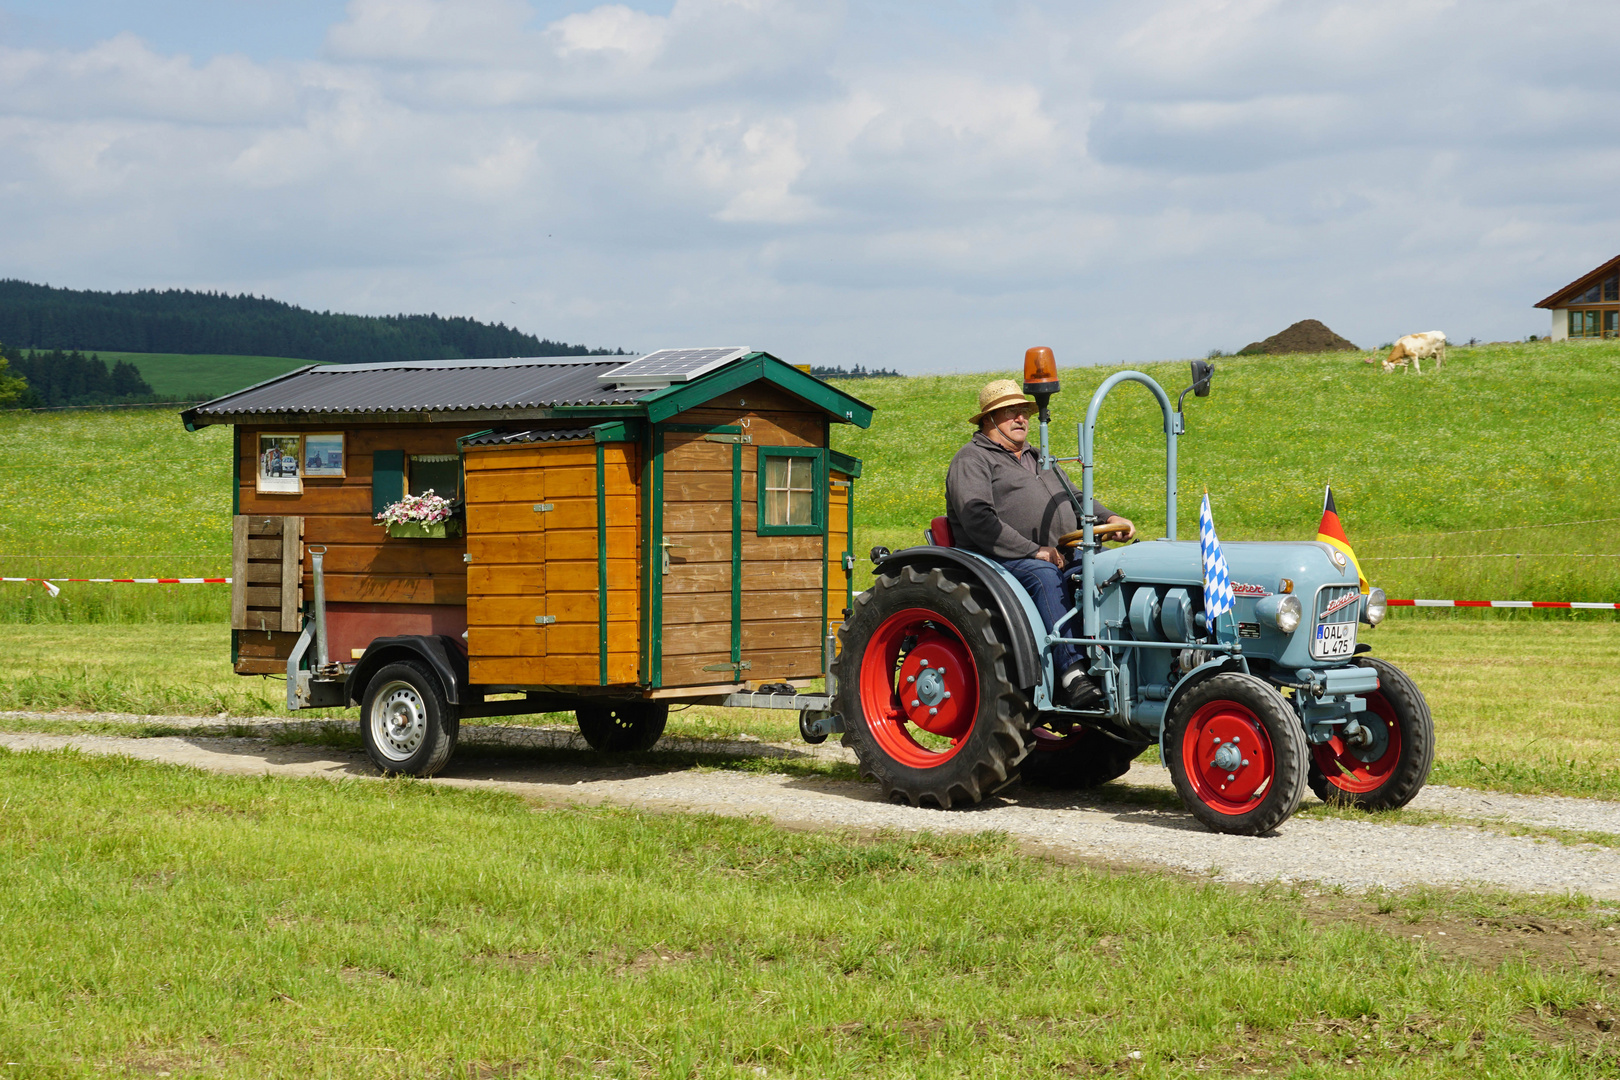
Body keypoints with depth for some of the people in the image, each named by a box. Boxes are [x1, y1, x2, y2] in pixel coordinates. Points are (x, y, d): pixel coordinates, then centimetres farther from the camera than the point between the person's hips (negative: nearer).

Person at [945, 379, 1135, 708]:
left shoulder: (1038, 459, 30)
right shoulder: (972, 459, 1)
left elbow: (1077, 500, 30)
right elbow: (978, 520, -14)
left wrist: (1108, 518, 5)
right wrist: (1034, 551, -20)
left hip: (1059, 555, 8)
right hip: (1000, 560, -8)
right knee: (1045, 575, -38)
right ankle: (1071, 672, -47)